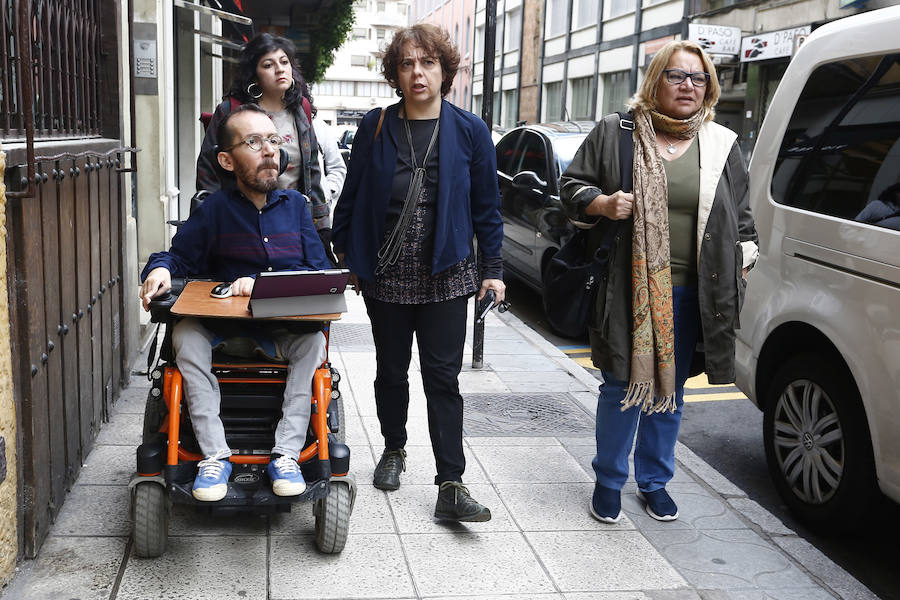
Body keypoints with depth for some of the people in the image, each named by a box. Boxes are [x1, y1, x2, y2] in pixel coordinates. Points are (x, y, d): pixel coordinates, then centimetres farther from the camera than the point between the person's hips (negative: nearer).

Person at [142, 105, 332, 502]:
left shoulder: (295, 205, 4)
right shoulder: (216, 209, 1)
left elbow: (320, 272, -1)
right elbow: (180, 257, 7)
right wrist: (161, 269, -18)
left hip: (286, 323, 0)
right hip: (223, 324, 0)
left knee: (314, 340, -30)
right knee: (186, 336, -28)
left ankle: (287, 454, -24)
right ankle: (215, 455, -25)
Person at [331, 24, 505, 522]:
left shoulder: (469, 131, 1)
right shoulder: (375, 127, 2)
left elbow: (486, 206, 4)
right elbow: (351, 196, 8)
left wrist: (492, 269, 2)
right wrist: (344, 256, 6)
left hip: (445, 276, -1)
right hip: (385, 275, 2)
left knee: (443, 378, -2)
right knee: (391, 371, 15)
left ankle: (451, 487, 2)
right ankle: (393, 450, 38)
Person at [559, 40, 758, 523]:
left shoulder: (722, 145, 9)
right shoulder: (615, 133, 1)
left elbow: (741, 218, 15)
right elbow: (571, 186, 6)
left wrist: (740, 270, 8)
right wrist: (602, 203, -14)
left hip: (689, 295, 3)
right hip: (628, 289, -2)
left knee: (670, 391, 13)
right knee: (622, 386, 5)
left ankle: (655, 481, 30)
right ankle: (608, 483, 23)